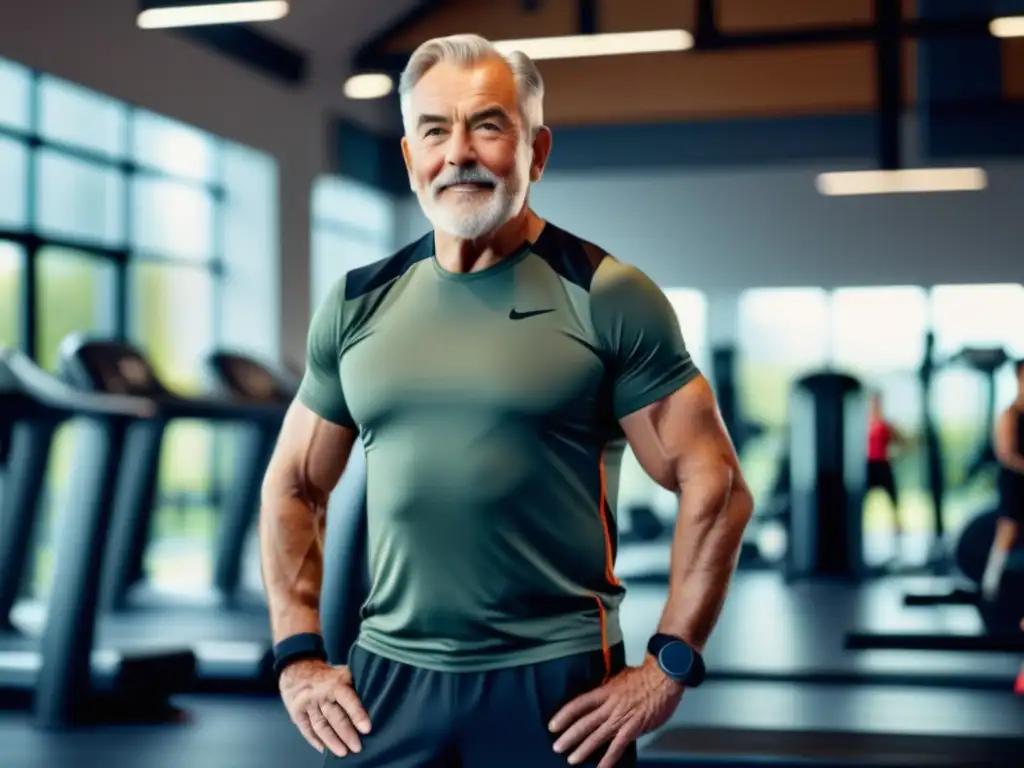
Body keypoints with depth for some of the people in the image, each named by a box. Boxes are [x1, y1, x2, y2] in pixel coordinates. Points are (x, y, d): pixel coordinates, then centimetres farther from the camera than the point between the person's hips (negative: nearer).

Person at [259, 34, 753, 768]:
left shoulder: (606, 298, -5)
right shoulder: (358, 304, 7)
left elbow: (715, 487, -6)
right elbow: (293, 486, 14)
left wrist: (669, 666, -11)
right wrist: (299, 654, 5)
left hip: (557, 682, -3)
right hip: (386, 680, 4)